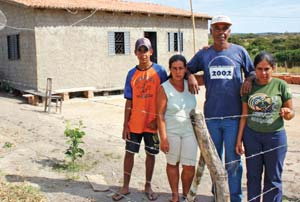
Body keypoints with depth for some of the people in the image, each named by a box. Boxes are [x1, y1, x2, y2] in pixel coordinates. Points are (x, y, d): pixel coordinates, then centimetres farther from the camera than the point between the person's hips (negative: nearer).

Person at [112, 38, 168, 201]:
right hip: (134, 123, 2)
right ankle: (125, 187, 23)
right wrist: (125, 125, 1)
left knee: (150, 154, 10)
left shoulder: (160, 71, -4)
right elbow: (129, 102, 3)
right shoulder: (132, 74, 2)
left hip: (152, 123, -1)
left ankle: (148, 186, 27)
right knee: (129, 153, 8)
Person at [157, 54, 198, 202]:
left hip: (189, 131, 3)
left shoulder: (190, 83, 0)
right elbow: (160, 115, -11)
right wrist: (163, 138, -15)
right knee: (172, 163, 11)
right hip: (171, 131, -2)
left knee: (189, 166, 3)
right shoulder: (164, 88, -9)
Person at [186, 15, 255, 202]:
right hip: (211, 115, 2)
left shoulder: (239, 51, 3)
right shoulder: (203, 54, 7)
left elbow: (252, 72, 12)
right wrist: (191, 76, -6)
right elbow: (187, 68, 15)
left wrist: (249, 81, -9)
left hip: (234, 116, -2)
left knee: (233, 160, 4)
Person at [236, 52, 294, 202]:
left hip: (275, 136, -2)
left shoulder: (281, 85, -5)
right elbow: (244, 115, 5)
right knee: (253, 175, 13)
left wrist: (287, 113, -23)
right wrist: (239, 139, 5)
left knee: (273, 178, 9)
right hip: (251, 135, 2)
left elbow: (291, 113, 1)